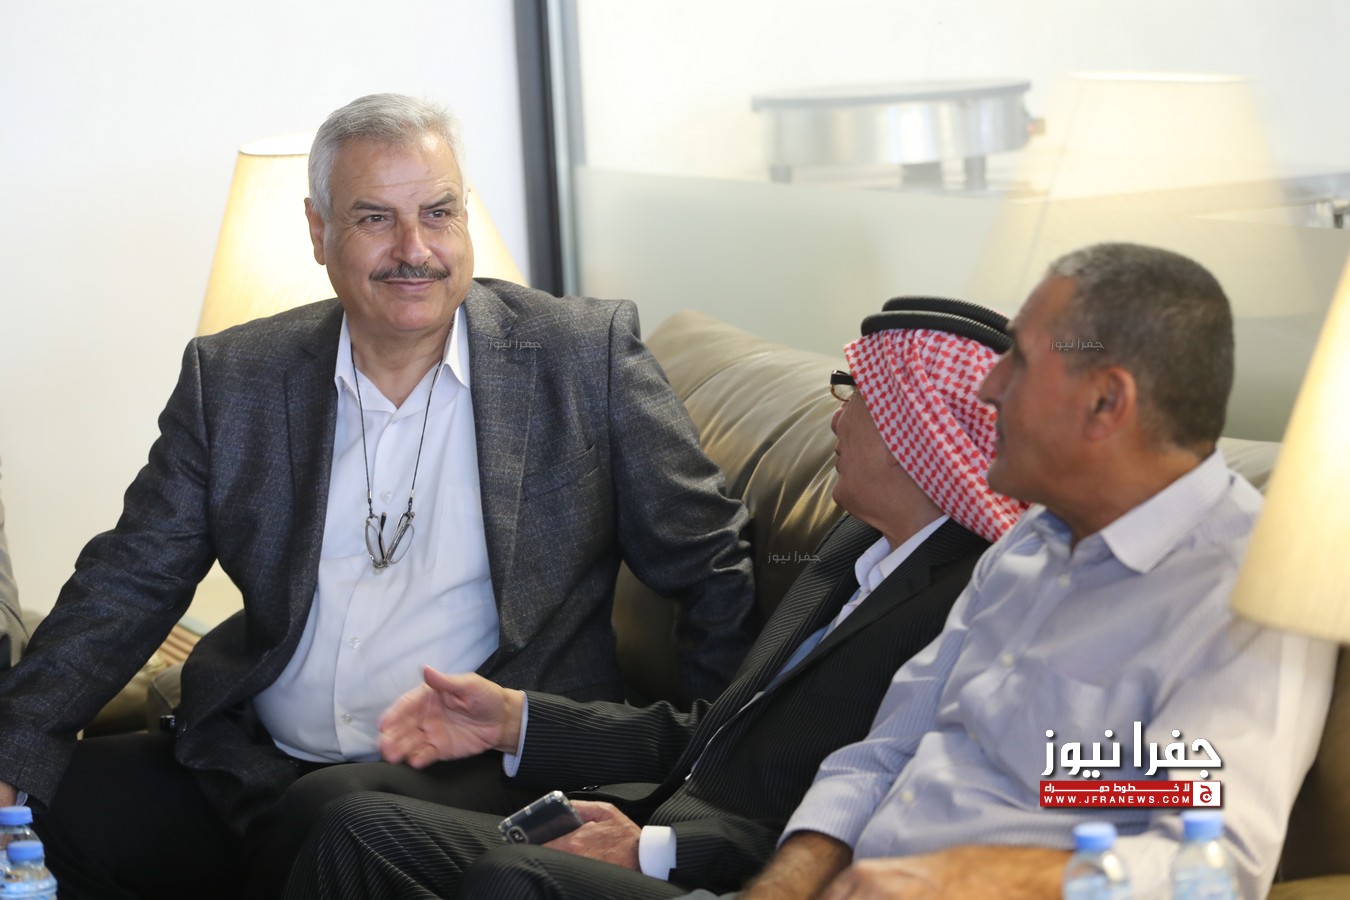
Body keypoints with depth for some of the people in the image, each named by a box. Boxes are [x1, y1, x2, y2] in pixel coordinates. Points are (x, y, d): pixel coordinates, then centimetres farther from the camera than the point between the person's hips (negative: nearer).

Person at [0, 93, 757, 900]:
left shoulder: (587, 355, 1)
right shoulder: (233, 378, 8)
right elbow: (132, 581, 7)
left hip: (472, 770, -4)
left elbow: (712, 566, 5)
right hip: (253, 768, 4)